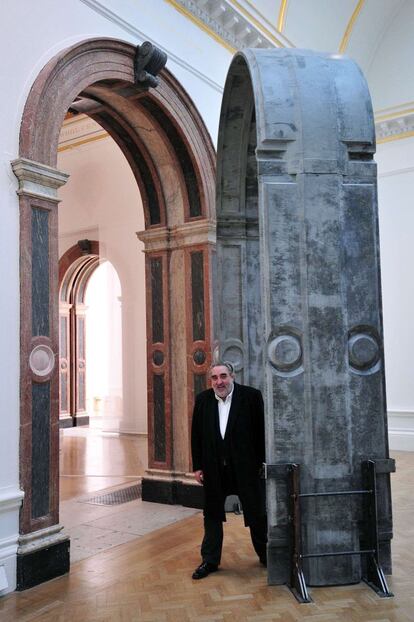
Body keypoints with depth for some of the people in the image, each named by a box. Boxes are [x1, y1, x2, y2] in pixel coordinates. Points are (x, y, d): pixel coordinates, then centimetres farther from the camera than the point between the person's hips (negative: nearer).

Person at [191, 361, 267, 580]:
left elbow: (262, 431, -6)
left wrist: (263, 463, -7)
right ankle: (210, 560, 26)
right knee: (212, 515, 12)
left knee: (257, 514, 11)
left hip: (246, 466, -2)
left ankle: (265, 555, 31)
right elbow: (196, 435, 5)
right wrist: (198, 466, 2)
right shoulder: (203, 400, 1)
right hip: (214, 469, 3)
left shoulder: (251, 396, -9)